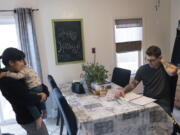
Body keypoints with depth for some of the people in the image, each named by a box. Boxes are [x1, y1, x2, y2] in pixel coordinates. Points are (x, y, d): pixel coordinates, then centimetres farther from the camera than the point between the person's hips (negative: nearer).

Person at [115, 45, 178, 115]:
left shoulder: (166, 66, -4)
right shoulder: (143, 69, 4)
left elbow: (172, 72, -28)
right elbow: (133, 83, 4)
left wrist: (162, 60, -11)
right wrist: (123, 90, -15)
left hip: (162, 102, -2)